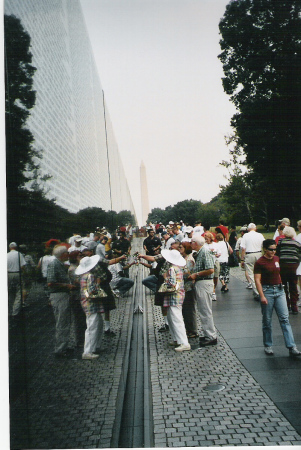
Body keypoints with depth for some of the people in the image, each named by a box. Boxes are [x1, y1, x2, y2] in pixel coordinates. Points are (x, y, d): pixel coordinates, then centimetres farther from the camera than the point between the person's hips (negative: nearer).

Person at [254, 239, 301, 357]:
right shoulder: (259, 262, -10)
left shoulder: (276, 259, 7)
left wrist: (281, 286, 18)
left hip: (279, 290, 5)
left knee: (285, 318, 0)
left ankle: (291, 347, 0)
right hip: (267, 291, -5)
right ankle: (268, 346, 19)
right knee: (267, 320, 5)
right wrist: (262, 296, -18)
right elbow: (257, 281, -12)